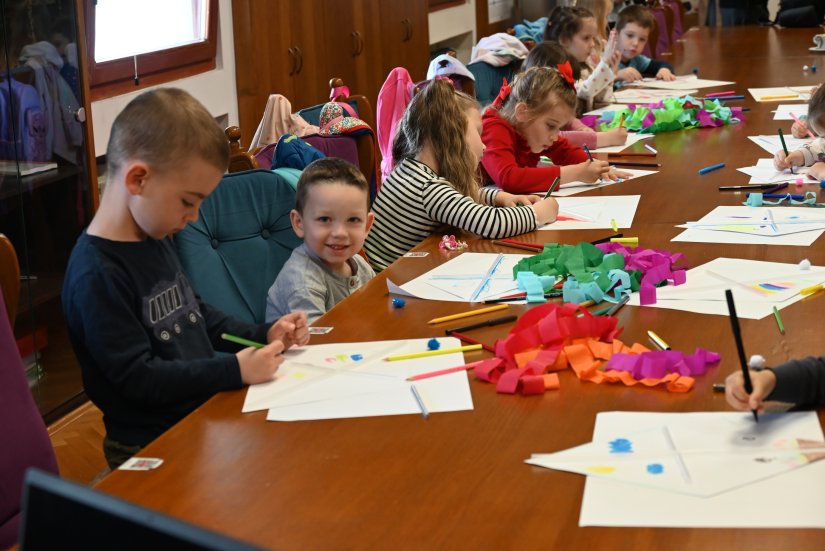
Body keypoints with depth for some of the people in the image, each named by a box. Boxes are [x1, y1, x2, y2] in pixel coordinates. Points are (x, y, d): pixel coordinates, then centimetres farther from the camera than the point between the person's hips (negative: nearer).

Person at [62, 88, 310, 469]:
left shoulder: (155, 239, 11)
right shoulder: (97, 276, -19)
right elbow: (138, 378, -20)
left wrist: (263, 336, 10)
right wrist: (234, 369, -22)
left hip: (206, 414, 9)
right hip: (152, 448, -9)